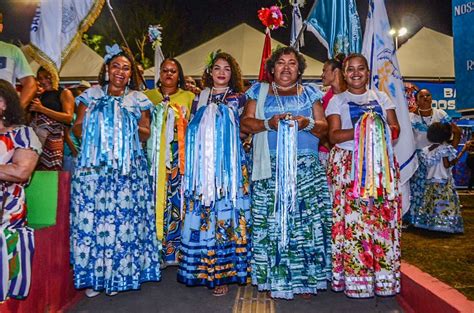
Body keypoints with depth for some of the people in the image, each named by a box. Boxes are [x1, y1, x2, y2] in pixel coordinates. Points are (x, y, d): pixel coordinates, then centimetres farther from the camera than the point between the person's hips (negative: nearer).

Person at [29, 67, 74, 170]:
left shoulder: (64, 93, 5)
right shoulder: (40, 95, 23)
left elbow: (69, 118, -9)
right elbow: (32, 116, 32)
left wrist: (42, 109, -12)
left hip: (53, 138, -6)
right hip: (36, 136, 6)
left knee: (51, 172, -12)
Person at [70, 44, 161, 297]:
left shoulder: (138, 100, 10)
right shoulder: (91, 95, 11)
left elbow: (145, 135, 9)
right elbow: (77, 128, 10)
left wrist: (130, 125, -8)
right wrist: (95, 125, -9)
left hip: (127, 169, 0)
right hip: (93, 167, 1)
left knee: (124, 218, -2)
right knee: (90, 218, -2)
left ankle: (118, 275, 12)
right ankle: (92, 277, 11)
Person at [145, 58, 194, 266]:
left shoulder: (189, 97, 14)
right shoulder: (148, 96, 17)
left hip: (178, 157, -1)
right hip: (154, 156, 1)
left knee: (176, 198, -4)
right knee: (154, 198, -4)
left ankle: (173, 250, 6)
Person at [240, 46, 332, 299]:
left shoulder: (310, 93, 16)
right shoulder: (260, 92, 14)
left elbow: (324, 127, 11)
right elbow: (245, 123, 5)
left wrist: (307, 123, -10)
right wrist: (268, 123, -12)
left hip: (306, 168, 1)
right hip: (270, 169, 0)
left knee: (307, 220, -4)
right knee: (271, 221, -3)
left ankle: (305, 279, 7)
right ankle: (275, 278, 8)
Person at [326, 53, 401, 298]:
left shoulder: (381, 98, 17)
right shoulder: (337, 101, 8)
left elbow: (395, 128, 10)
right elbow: (334, 135, -4)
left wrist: (381, 130, -12)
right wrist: (361, 130, -18)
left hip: (381, 162, 3)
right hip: (348, 164, -2)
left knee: (384, 217, -2)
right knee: (352, 218, -7)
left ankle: (383, 277, 9)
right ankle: (355, 279, 1)